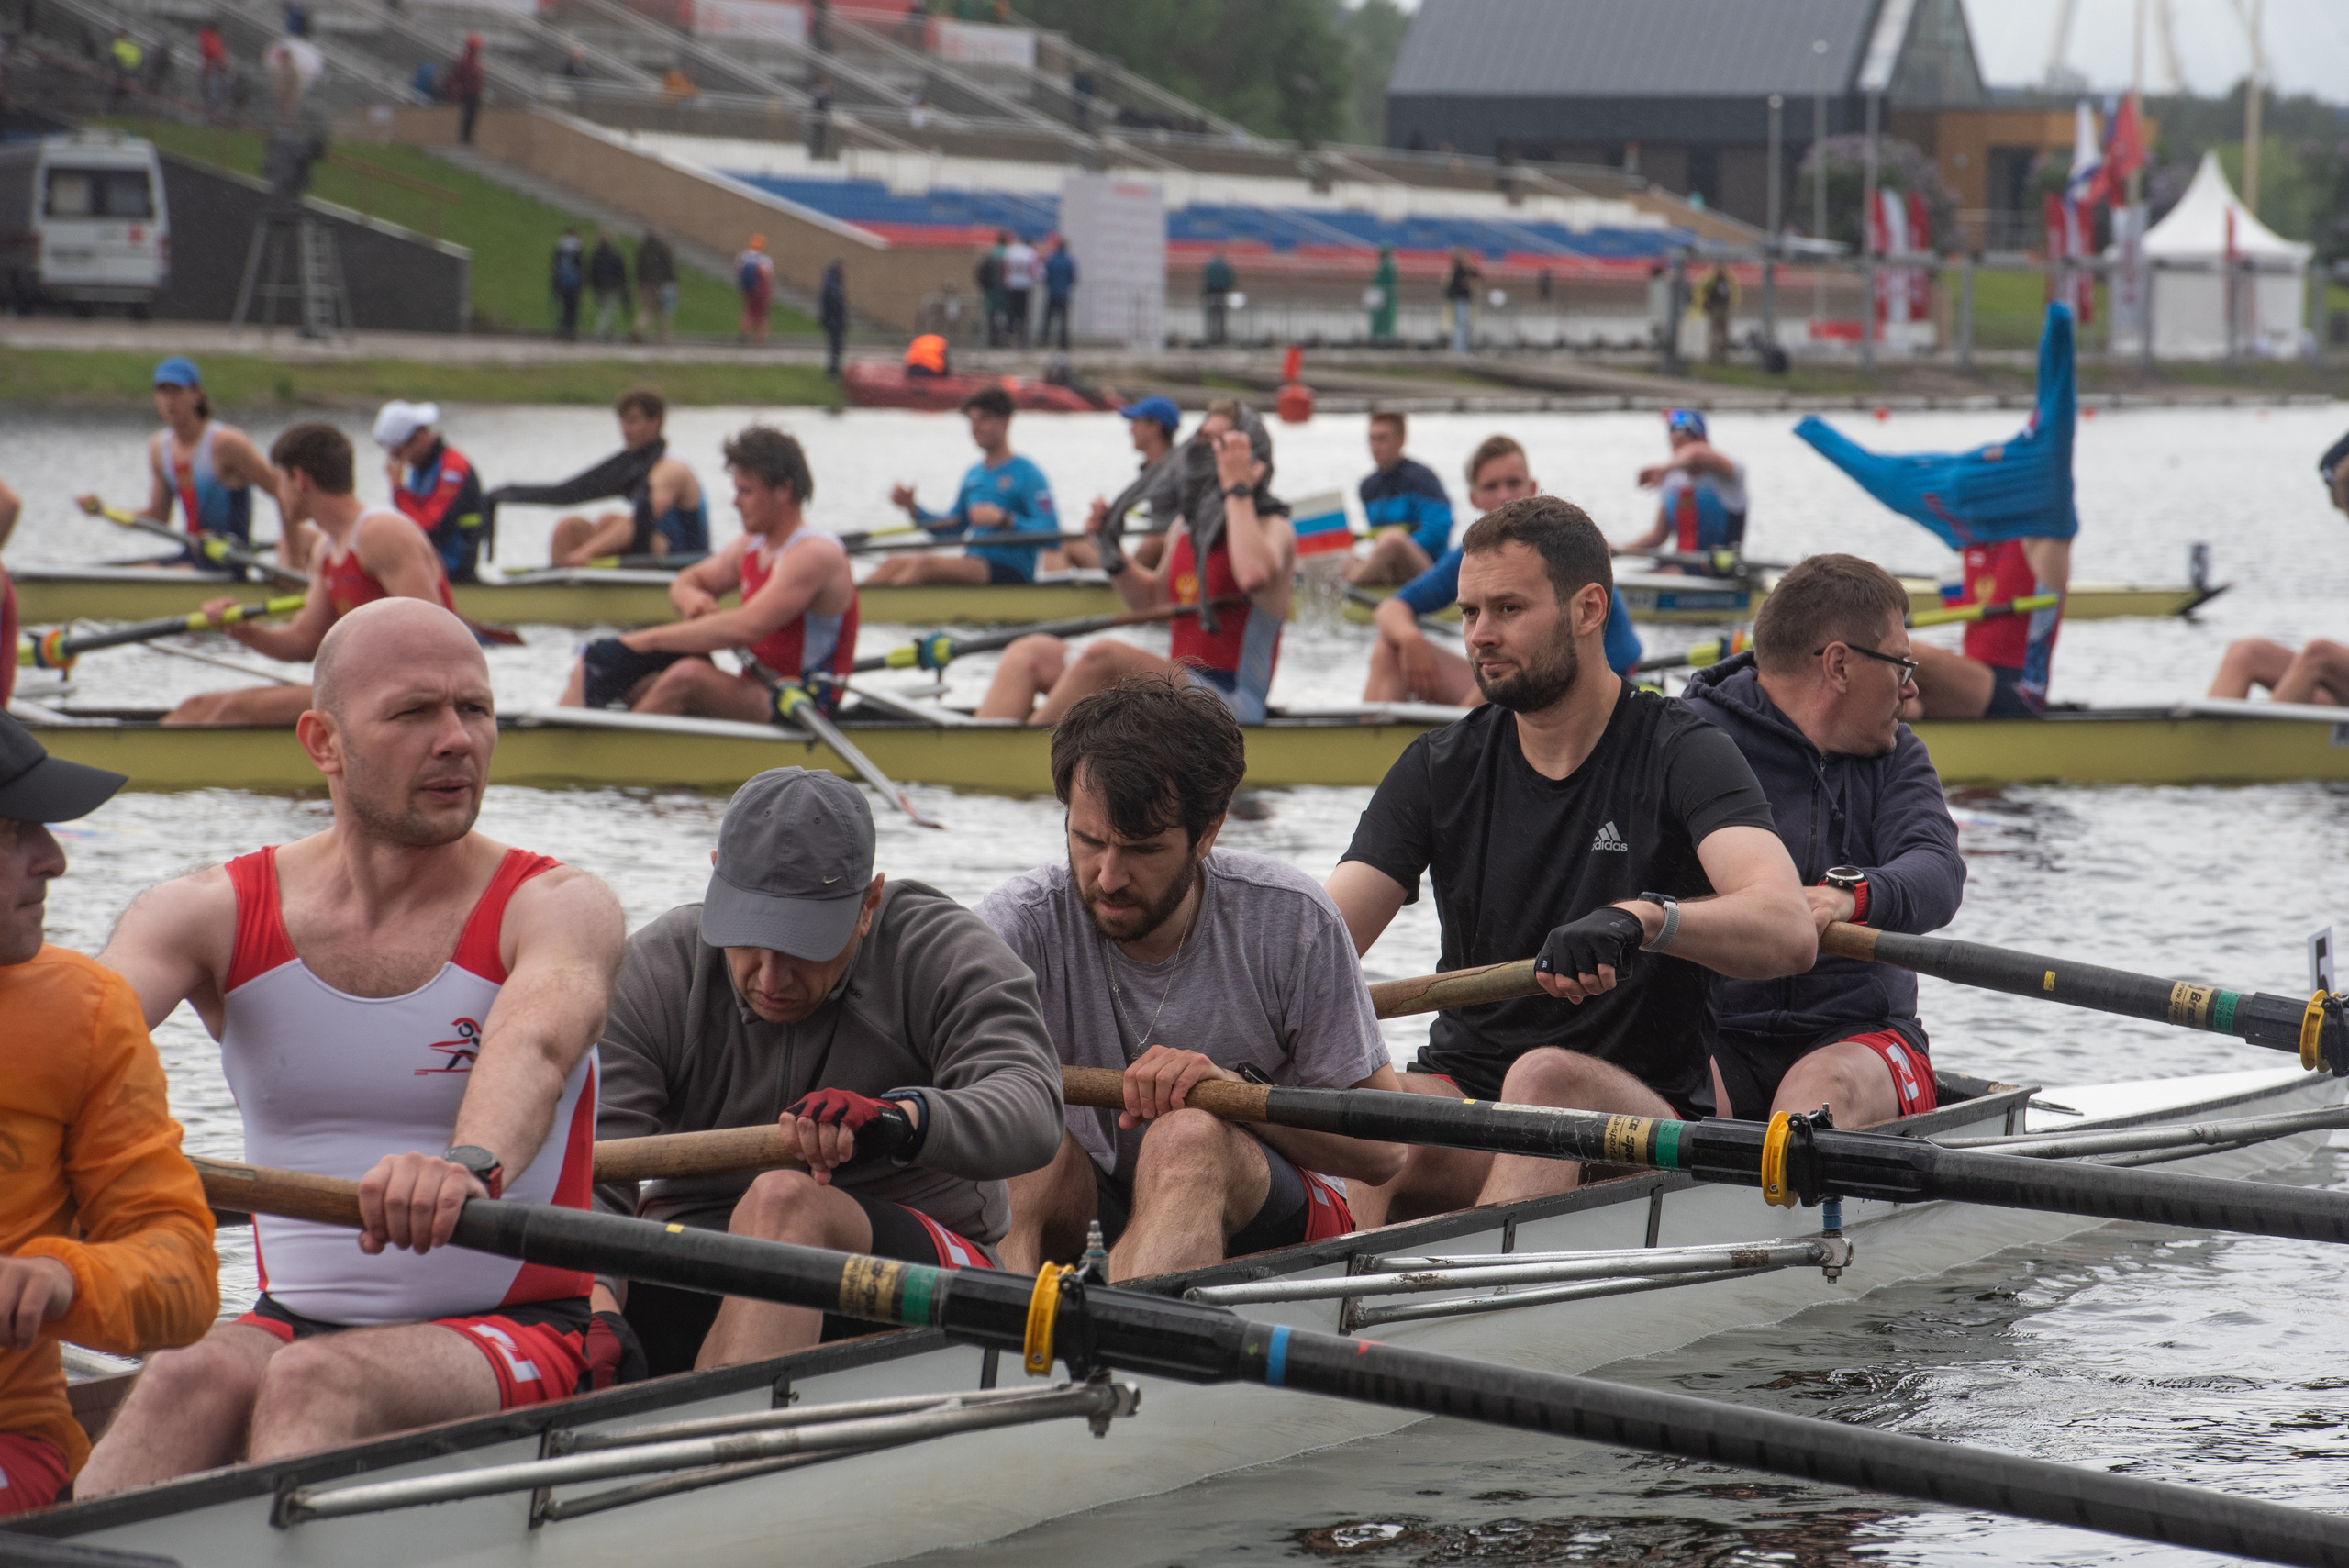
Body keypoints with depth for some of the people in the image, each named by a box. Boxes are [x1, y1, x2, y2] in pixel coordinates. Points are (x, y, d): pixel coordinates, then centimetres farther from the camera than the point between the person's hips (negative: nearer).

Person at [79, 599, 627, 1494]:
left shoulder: (558, 908, -4)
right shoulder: (215, 914, 5)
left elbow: (534, 1043, -27)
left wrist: (473, 1164, -51)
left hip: (520, 1331, -3)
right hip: (294, 1323, 3)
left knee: (316, 1382, -32)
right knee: (195, 1380, -29)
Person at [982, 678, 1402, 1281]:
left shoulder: (1291, 921, -11)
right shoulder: (1021, 925, -10)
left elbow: (1383, 1149, -9)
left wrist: (1238, 1090, -25)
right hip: (1080, 1216, 2)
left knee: (1188, 1136, -33)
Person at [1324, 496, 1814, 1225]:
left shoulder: (1681, 755, -5)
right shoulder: (1439, 769, 8)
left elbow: (1789, 933, -23)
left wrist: (1640, 918, -43)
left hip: (1653, 1117, -3)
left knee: (1547, 1078, -36)